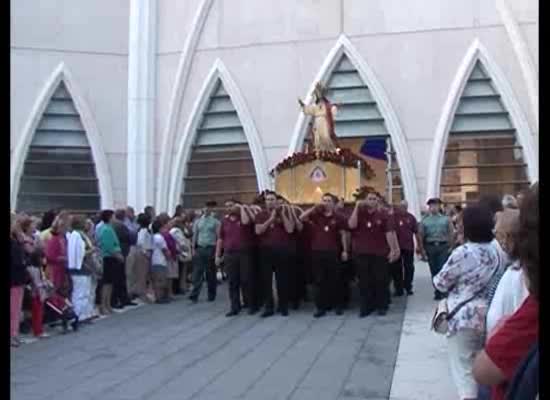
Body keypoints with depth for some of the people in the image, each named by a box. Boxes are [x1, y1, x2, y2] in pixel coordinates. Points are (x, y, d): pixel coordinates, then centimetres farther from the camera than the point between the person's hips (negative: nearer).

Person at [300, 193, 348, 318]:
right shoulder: (316, 215, 5)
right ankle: (321, 307, 12)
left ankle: (338, 305, 18)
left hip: (333, 252, -2)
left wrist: (345, 250, -1)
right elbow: (301, 218, -3)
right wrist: (314, 208, -7)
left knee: (335, 280, 7)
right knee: (319, 281, 5)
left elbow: (343, 235, 2)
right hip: (317, 251, 2)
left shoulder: (338, 218, -1)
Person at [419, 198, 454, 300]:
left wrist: (450, 246, -4)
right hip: (430, 247, 2)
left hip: (443, 246, -2)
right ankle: (438, 291, 17)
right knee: (434, 270, 7)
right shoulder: (425, 220, 7)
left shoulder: (445, 219, 5)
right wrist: (422, 249, 0)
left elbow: (450, 234, 3)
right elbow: (421, 235, 6)